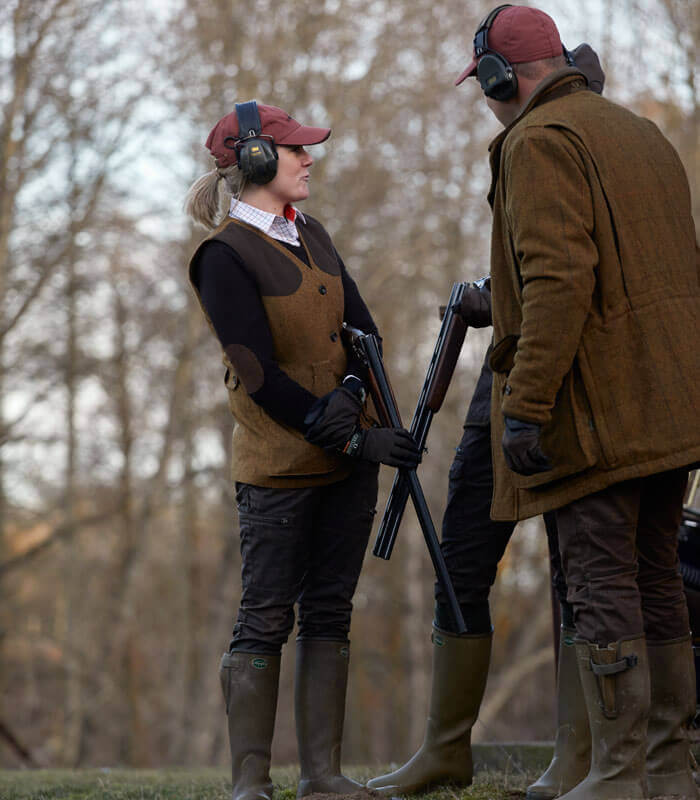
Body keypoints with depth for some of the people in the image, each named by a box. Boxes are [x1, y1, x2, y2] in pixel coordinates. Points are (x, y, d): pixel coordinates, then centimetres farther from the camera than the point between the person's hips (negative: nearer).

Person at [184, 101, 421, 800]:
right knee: (266, 618, -4)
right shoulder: (226, 256, -11)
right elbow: (262, 377, -16)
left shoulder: (310, 235, 13)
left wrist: (351, 394, -12)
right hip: (278, 465, -7)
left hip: (348, 454, 7)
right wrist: (357, 441, -17)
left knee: (329, 611, 7)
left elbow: (364, 329, 9)